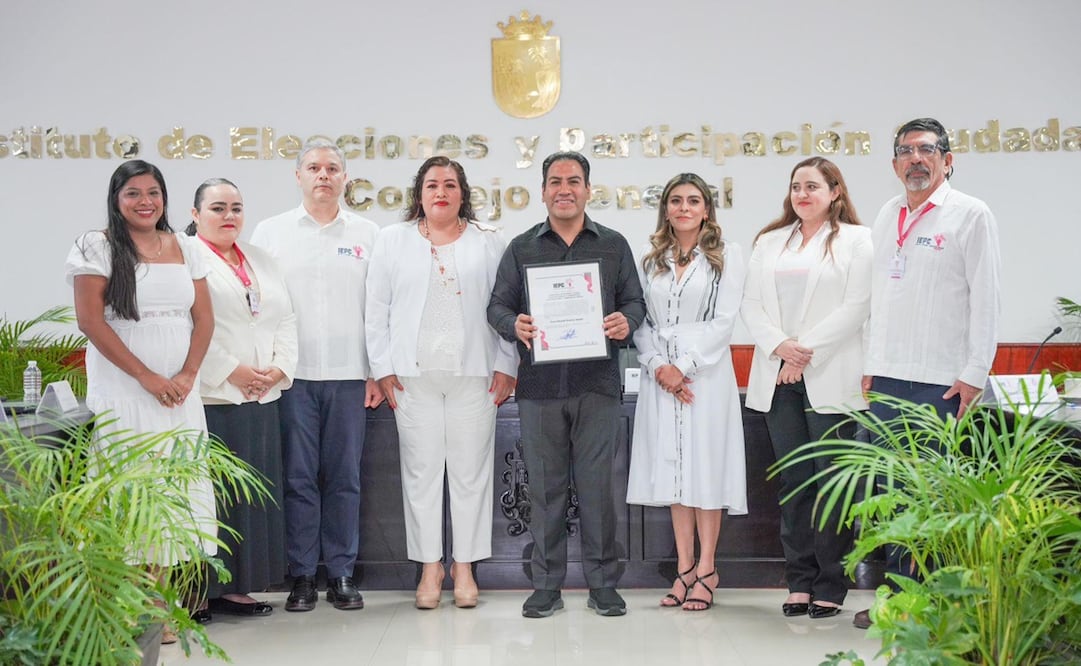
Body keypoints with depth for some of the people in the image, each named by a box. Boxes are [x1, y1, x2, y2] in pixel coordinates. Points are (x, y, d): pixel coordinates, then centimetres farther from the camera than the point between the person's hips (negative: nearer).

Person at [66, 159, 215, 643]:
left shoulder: (184, 248, 13)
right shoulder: (98, 248, 0)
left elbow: (203, 318, 11)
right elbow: (91, 321, -7)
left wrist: (187, 376, -5)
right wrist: (148, 378, -12)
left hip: (180, 391, 4)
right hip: (124, 391, -4)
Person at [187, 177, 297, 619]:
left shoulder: (261, 261, 21)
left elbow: (286, 318, 16)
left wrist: (280, 368, 1)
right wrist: (230, 371, -15)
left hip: (260, 398, 7)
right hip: (210, 397, -7)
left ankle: (236, 586, 15)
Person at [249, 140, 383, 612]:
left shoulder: (366, 234, 10)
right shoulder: (271, 232, 9)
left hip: (349, 374, 1)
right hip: (292, 373, 0)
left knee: (344, 478, 4)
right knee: (299, 477, 1)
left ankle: (341, 574, 13)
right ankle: (302, 575, 10)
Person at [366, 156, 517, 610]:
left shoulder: (489, 242, 9)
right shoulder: (392, 241, 11)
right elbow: (377, 310, 8)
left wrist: (506, 366, -3)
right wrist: (383, 368, 1)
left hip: (473, 373, 0)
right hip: (414, 375, 1)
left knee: (470, 469, 2)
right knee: (421, 469, 3)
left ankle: (464, 565, 13)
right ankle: (430, 566, 12)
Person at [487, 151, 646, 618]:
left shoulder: (614, 245, 12)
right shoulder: (521, 248, 12)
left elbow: (634, 300, 11)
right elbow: (498, 304, 9)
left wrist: (626, 321, -12)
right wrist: (515, 326, -13)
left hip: (598, 383, 0)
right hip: (540, 385, 1)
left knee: (596, 483, 1)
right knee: (545, 485, 4)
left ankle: (603, 583, 12)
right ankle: (546, 584, 14)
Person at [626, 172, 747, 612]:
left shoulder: (725, 256, 3)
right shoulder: (651, 260, 14)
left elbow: (724, 320, -6)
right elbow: (640, 321, 9)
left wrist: (684, 366, -13)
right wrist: (657, 366, -7)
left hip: (706, 373, -4)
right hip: (660, 375, 4)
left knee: (705, 466, -2)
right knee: (672, 467, 5)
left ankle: (707, 570, 6)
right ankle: (684, 567, 12)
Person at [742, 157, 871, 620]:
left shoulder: (855, 240, 4)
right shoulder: (769, 242, 17)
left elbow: (856, 306, -6)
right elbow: (751, 304, 9)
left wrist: (807, 349, -11)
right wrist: (779, 346, -8)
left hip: (830, 377, -4)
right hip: (778, 376, 4)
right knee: (793, 482, 7)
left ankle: (830, 586, 7)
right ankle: (800, 581, 14)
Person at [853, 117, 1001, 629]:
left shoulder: (970, 215, -2)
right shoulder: (887, 216, 15)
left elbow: (985, 298, -6)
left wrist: (975, 374, -11)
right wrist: (870, 365, 14)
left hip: (941, 379, -5)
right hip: (887, 376, 6)